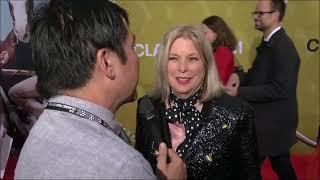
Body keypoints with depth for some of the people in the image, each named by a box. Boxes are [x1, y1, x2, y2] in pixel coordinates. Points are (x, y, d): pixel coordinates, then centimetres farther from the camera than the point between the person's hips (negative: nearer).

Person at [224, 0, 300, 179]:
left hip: (275, 121, -9)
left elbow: (280, 89, -28)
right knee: (281, 164, 22)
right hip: (268, 118, 9)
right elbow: (258, 74, 13)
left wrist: (239, 92, -27)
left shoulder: (283, 46, -22)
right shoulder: (269, 43, 9)